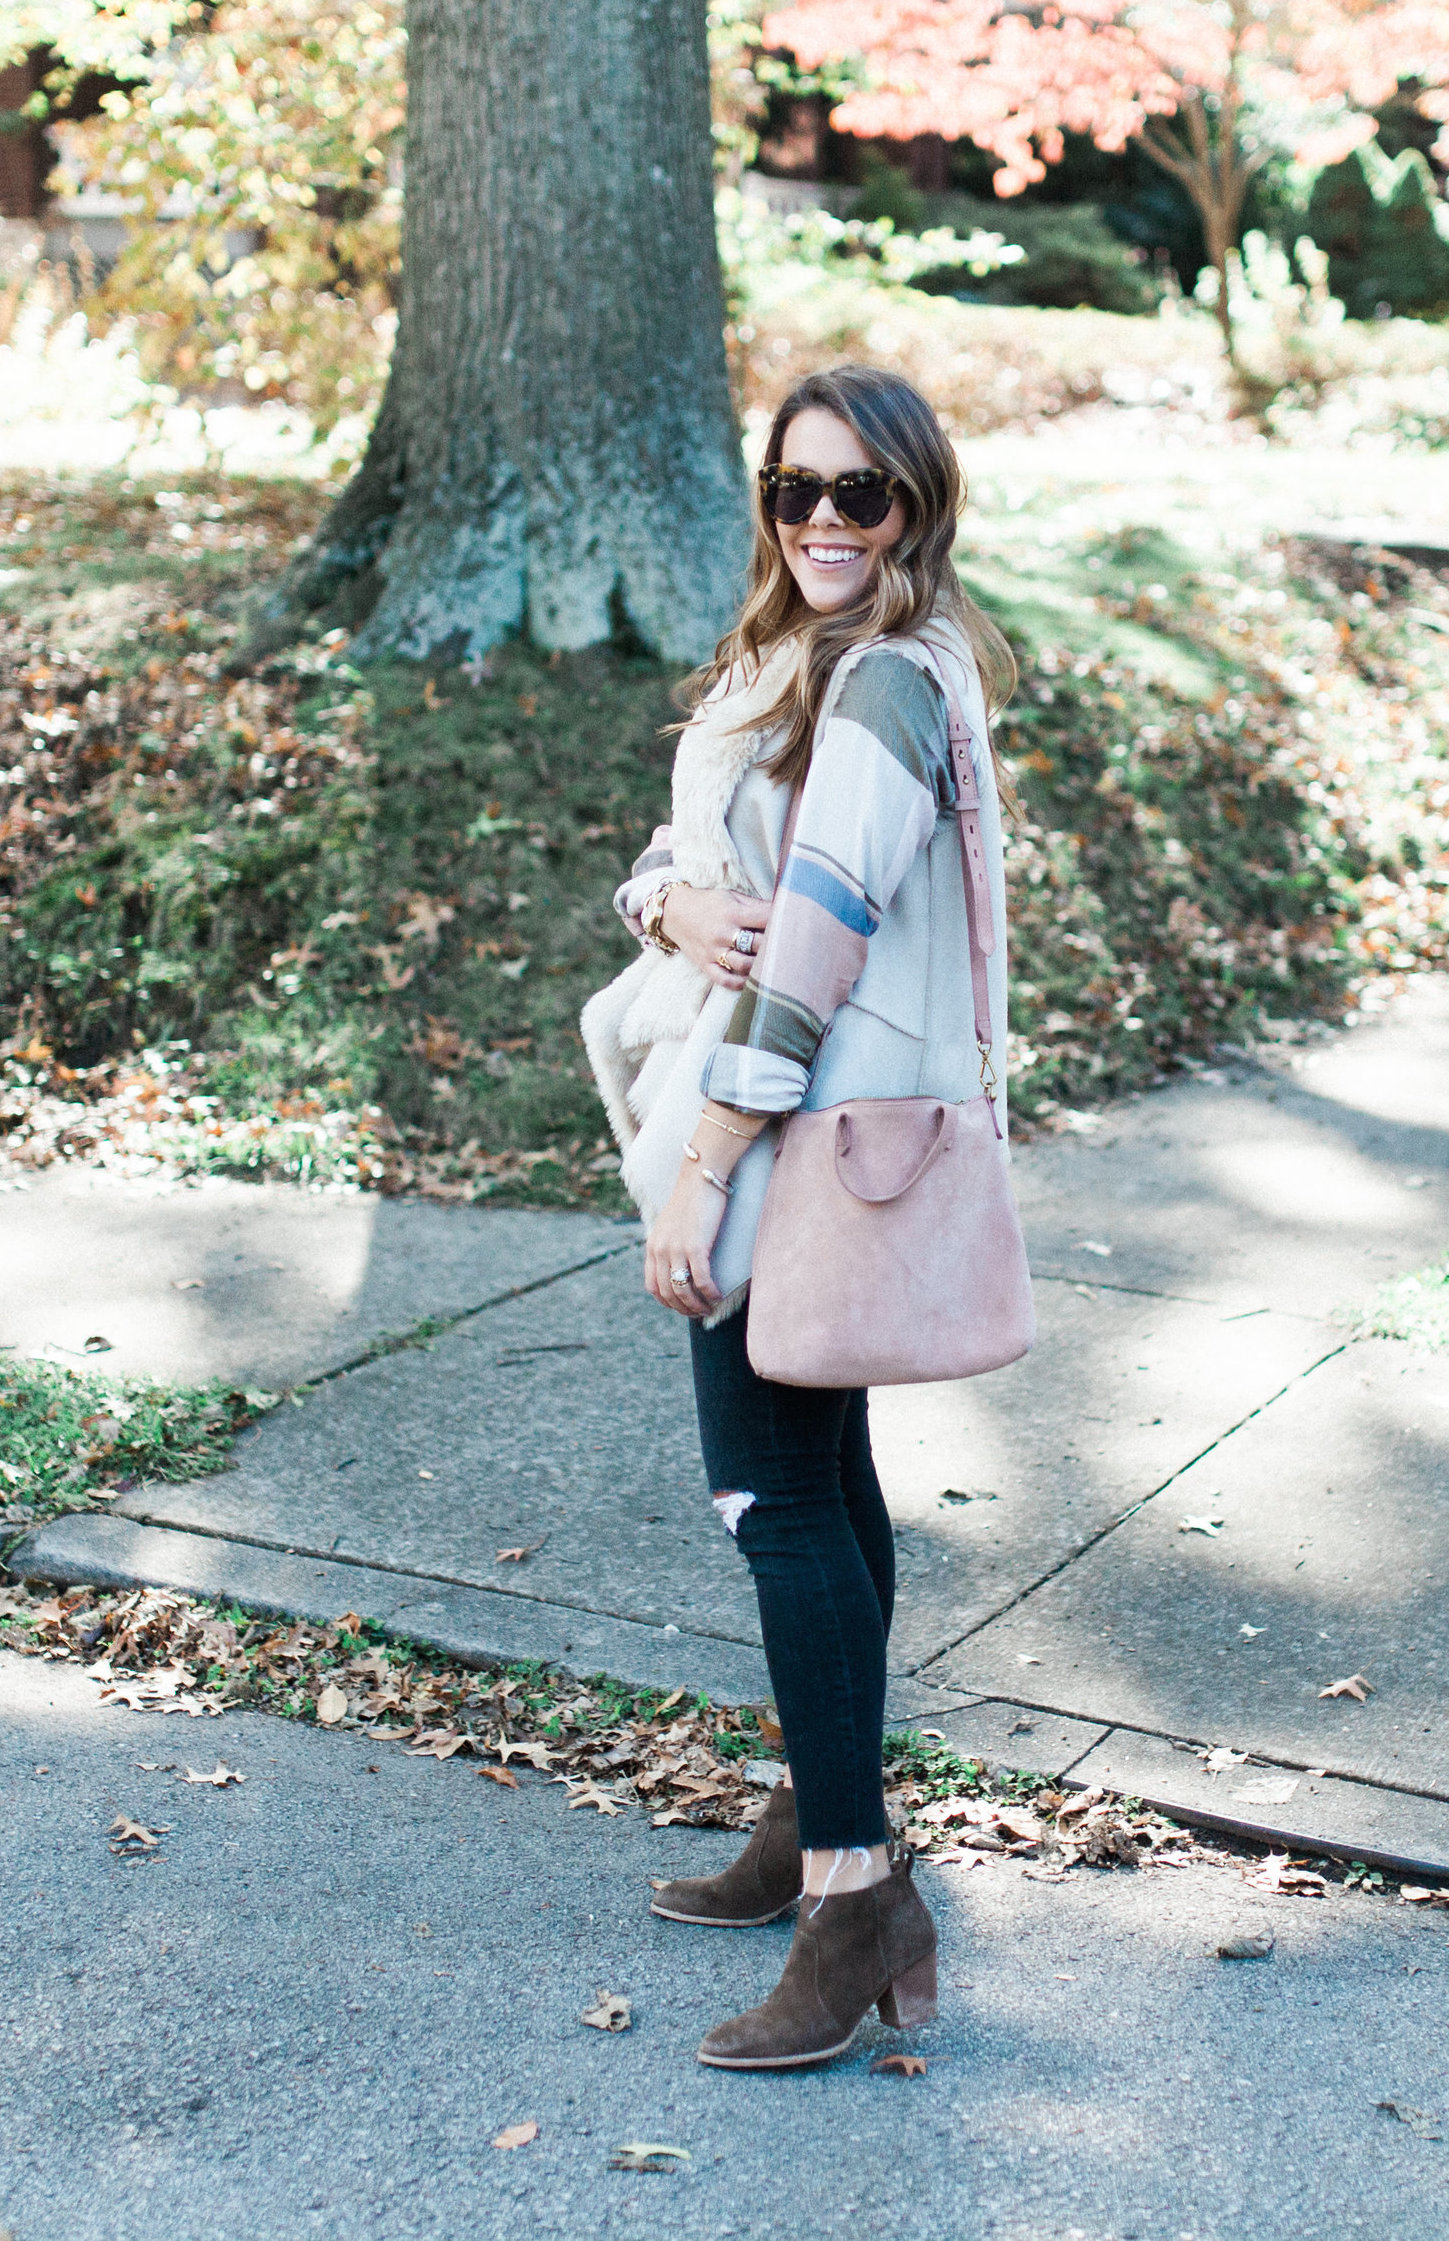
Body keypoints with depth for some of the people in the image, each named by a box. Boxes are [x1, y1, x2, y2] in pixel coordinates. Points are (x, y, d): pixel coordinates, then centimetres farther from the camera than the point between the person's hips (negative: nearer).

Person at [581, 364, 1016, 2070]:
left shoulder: (889, 681, -17)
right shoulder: (783, 656, 14)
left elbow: (815, 954, -22)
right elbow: (664, 857, 14)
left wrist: (694, 1181, -22)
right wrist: (676, 905, -12)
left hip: (810, 1141, -10)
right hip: (765, 1130, 10)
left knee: (778, 1498, -9)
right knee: (819, 1482, 16)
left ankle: (856, 1898, -5)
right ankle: (824, 1821, 28)